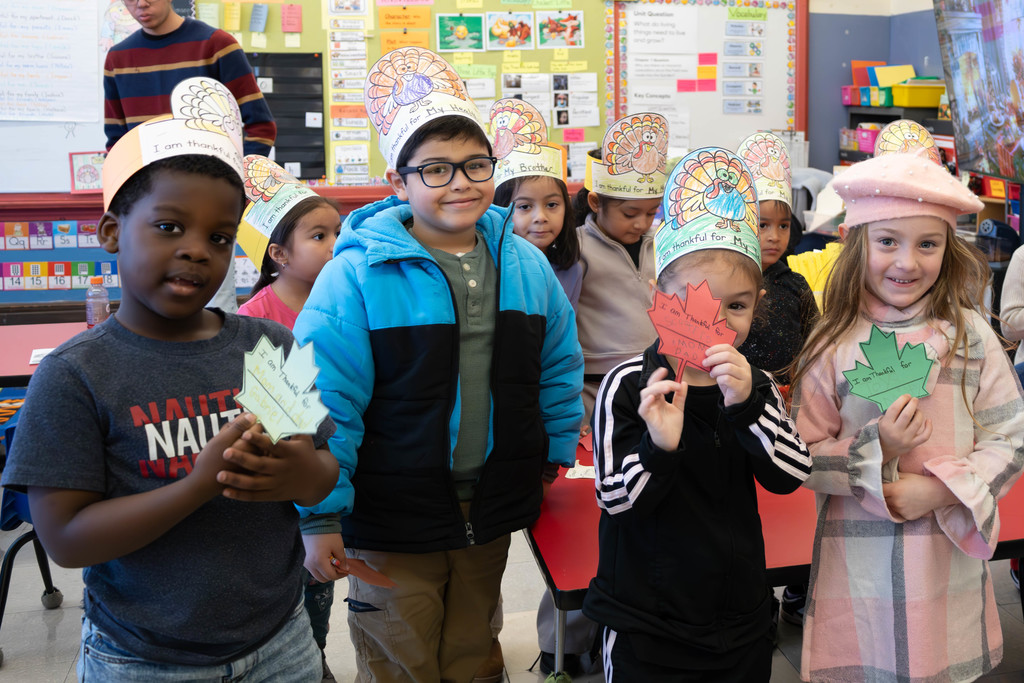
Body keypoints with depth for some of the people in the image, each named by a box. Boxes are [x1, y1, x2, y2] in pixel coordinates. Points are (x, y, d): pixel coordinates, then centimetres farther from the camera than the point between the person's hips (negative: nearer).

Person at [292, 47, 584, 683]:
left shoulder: (526, 265, 1)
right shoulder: (357, 275, -16)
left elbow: (559, 368, 12)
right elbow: (326, 403, -17)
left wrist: (559, 458, 12)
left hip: (493, 513, 5)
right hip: (391, 521, -4)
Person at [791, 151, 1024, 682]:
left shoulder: (969, 334, -1)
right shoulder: (833, 345, -5)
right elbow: (804, 459, -3)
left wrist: (936, 489, -14)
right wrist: (876, 451, -19)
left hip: (949, 558, 2)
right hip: (859, 563, -1)